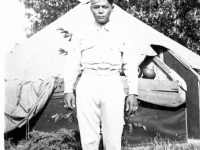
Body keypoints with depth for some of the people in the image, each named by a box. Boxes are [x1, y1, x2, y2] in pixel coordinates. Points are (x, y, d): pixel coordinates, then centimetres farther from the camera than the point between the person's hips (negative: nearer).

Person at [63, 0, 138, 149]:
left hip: (113, 86, 0)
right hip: (87, 86, 1)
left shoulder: (122, 34, 8)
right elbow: (72, 64, 9)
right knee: (88, 136, 2)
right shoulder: (80, 34, 9)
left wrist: (133, 93, 0)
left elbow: (131, 65, 6)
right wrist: (68, 90, 2)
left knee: (113, 137, 0)